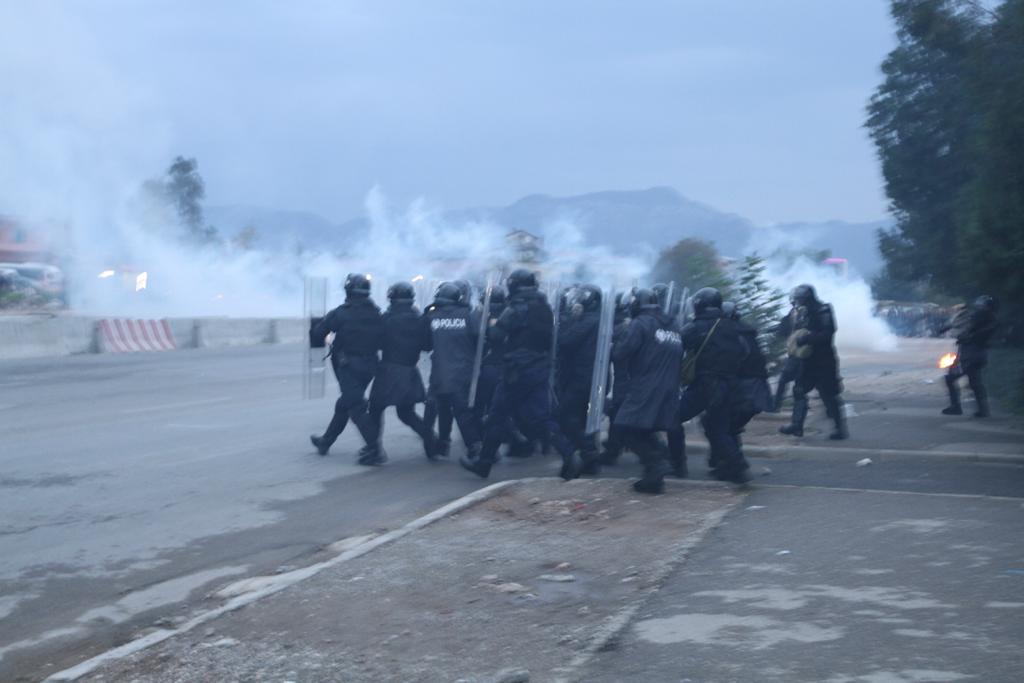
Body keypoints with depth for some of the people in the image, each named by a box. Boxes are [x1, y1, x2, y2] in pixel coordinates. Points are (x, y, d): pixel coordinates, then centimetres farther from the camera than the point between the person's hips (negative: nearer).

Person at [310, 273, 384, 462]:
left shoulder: (341, 313, -11)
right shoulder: (377, 314, 3)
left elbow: (318, 332, -6)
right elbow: (383, 340, 7)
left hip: (348, 366, -6)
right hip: (369, 366, 7)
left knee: (356, 407, -6)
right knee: (344, 404, 20)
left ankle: (374, 450, -15)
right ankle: (326, 441, 33)